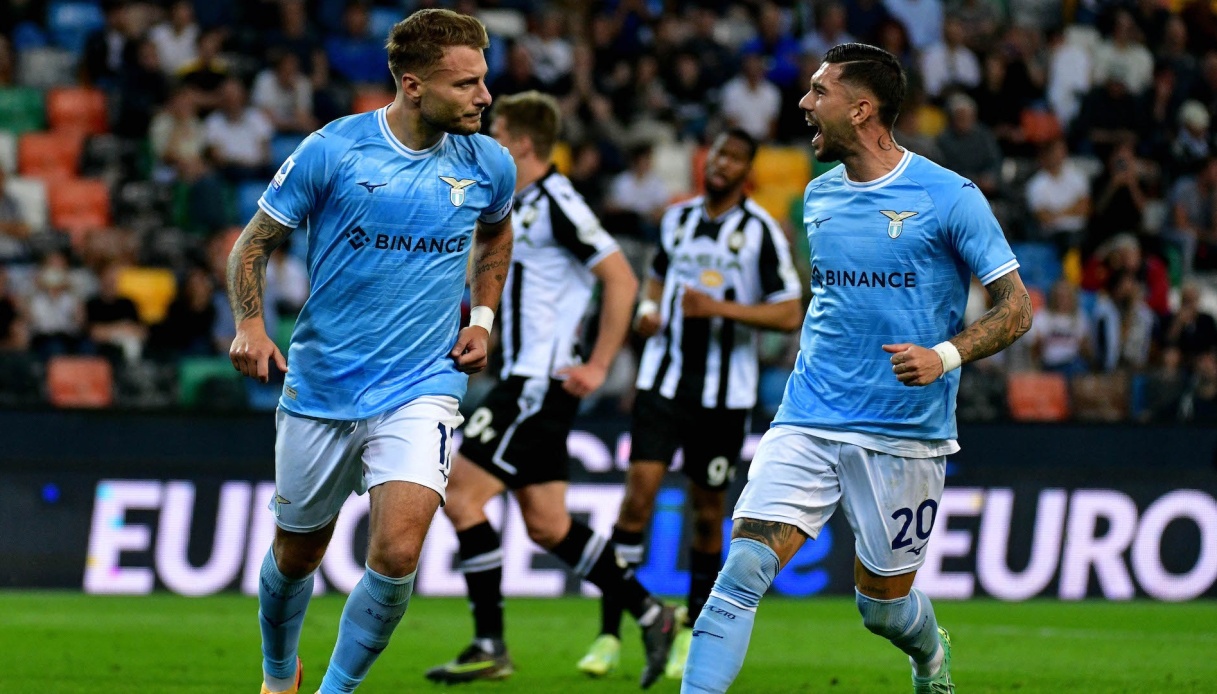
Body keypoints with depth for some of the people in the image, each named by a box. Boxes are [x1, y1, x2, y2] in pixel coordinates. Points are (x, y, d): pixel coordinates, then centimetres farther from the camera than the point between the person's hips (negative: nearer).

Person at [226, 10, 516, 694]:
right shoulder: (332, 150, -10)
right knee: (296, 557, 14)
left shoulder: (488, 164, -1)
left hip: (422, 388, 1)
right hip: (320, 389, 0)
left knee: (396, 556, -20)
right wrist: (251, 324, -16)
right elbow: (255, 243, 0)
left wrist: (483, 317, 11)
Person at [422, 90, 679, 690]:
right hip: (525, 378, 10)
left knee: (462, 496, -10)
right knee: (546, 525, 10)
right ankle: (650, 615, 16)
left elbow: (621, 280, -19)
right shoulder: (522, 204, 15)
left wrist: (598, 366, -19)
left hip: (540, 384, -10)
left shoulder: (556, 203, -15)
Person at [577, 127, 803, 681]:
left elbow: (789, 314, -9)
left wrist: (720, 307, -19)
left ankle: (692, 634, 22)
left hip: (725, 395, -3)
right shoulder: (678, 218, 9)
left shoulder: (760, 230, -6)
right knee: (639, 490, -10)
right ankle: (609, 634, -10)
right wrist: (649, 309, 6)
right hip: (664, 381, 3)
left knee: (708, 511, 4)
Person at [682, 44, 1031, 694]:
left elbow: (1016, 306, -7)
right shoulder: (820, 195, 10)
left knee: (883, 606, 10)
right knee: (742, 570, -15)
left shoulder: (947, 196, -8)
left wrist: (945, 356, -23)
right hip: (807, 423, 4)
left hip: (904, 437, -4)